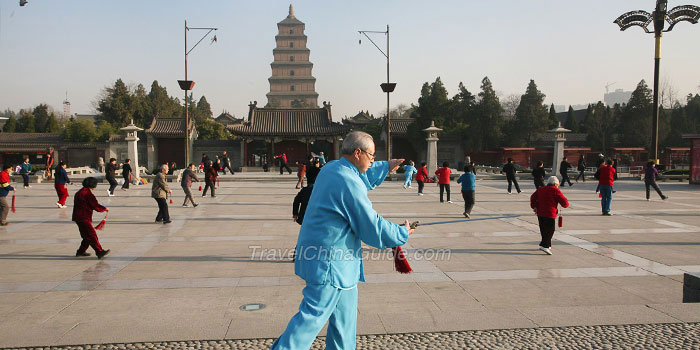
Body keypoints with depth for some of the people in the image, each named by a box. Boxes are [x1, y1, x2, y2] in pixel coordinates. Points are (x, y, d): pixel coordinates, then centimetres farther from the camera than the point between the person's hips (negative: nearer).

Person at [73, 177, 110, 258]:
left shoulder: (79, 192, 16)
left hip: (78, 217, 10)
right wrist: (105, 208, 1)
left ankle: (80, 251, 24)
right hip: (83, 218, -10)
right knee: (92, 235, -11)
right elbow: (96, 206, -15)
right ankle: (99, 252, -12)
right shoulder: (88, 194, -15)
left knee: (87, 236, 17)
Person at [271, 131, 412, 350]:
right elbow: (373, 228, -18)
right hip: (328, 262, -10)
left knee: (345, 314, 20)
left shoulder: (331, 168, 6)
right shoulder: (350, 185, -23)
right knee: (313, 315, -3)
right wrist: (402, 234, -2)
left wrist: (386, 167, 34)